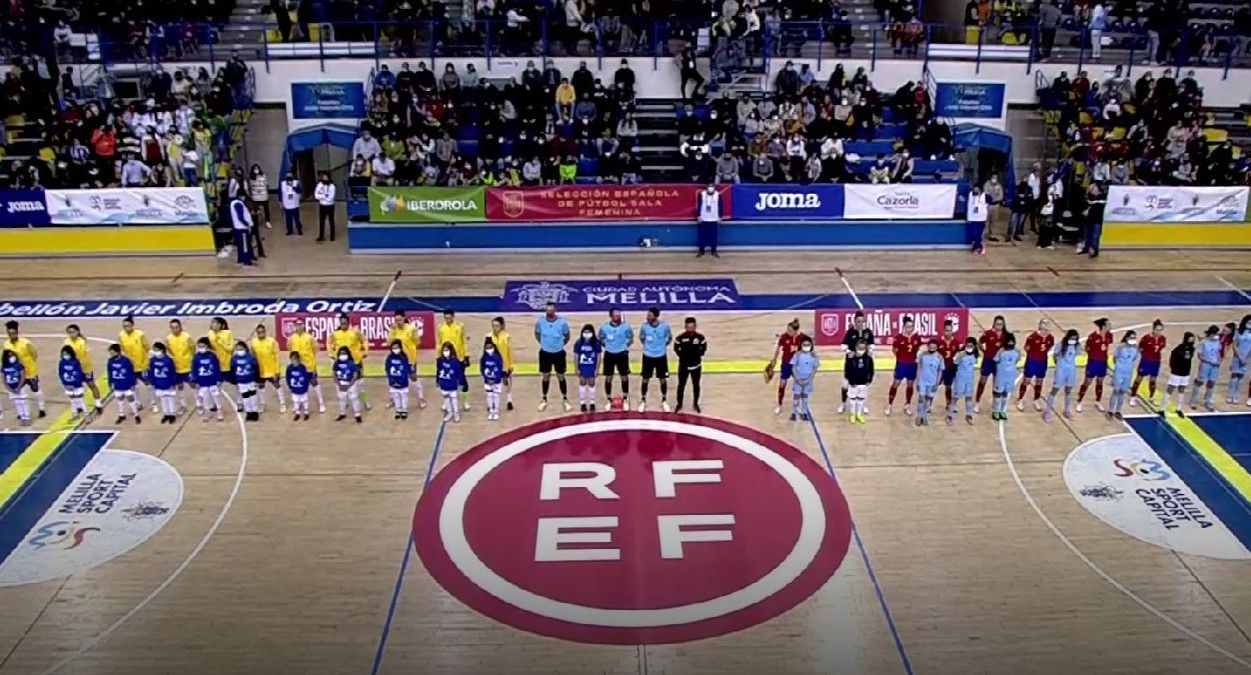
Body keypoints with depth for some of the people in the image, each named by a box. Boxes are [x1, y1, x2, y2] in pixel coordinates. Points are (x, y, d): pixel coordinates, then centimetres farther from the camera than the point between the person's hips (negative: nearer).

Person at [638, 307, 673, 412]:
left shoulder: (665, 325, -17)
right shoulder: (644, 326, -15)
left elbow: (669, 338, 3)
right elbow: (641, 338, 6)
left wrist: (663, 345, 7)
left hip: (661, 356, 0)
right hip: (648, 356, 0)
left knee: (663, 379, 11)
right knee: (645, 379, 9)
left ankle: (664, 401, 28)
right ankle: (643, 401, 25)